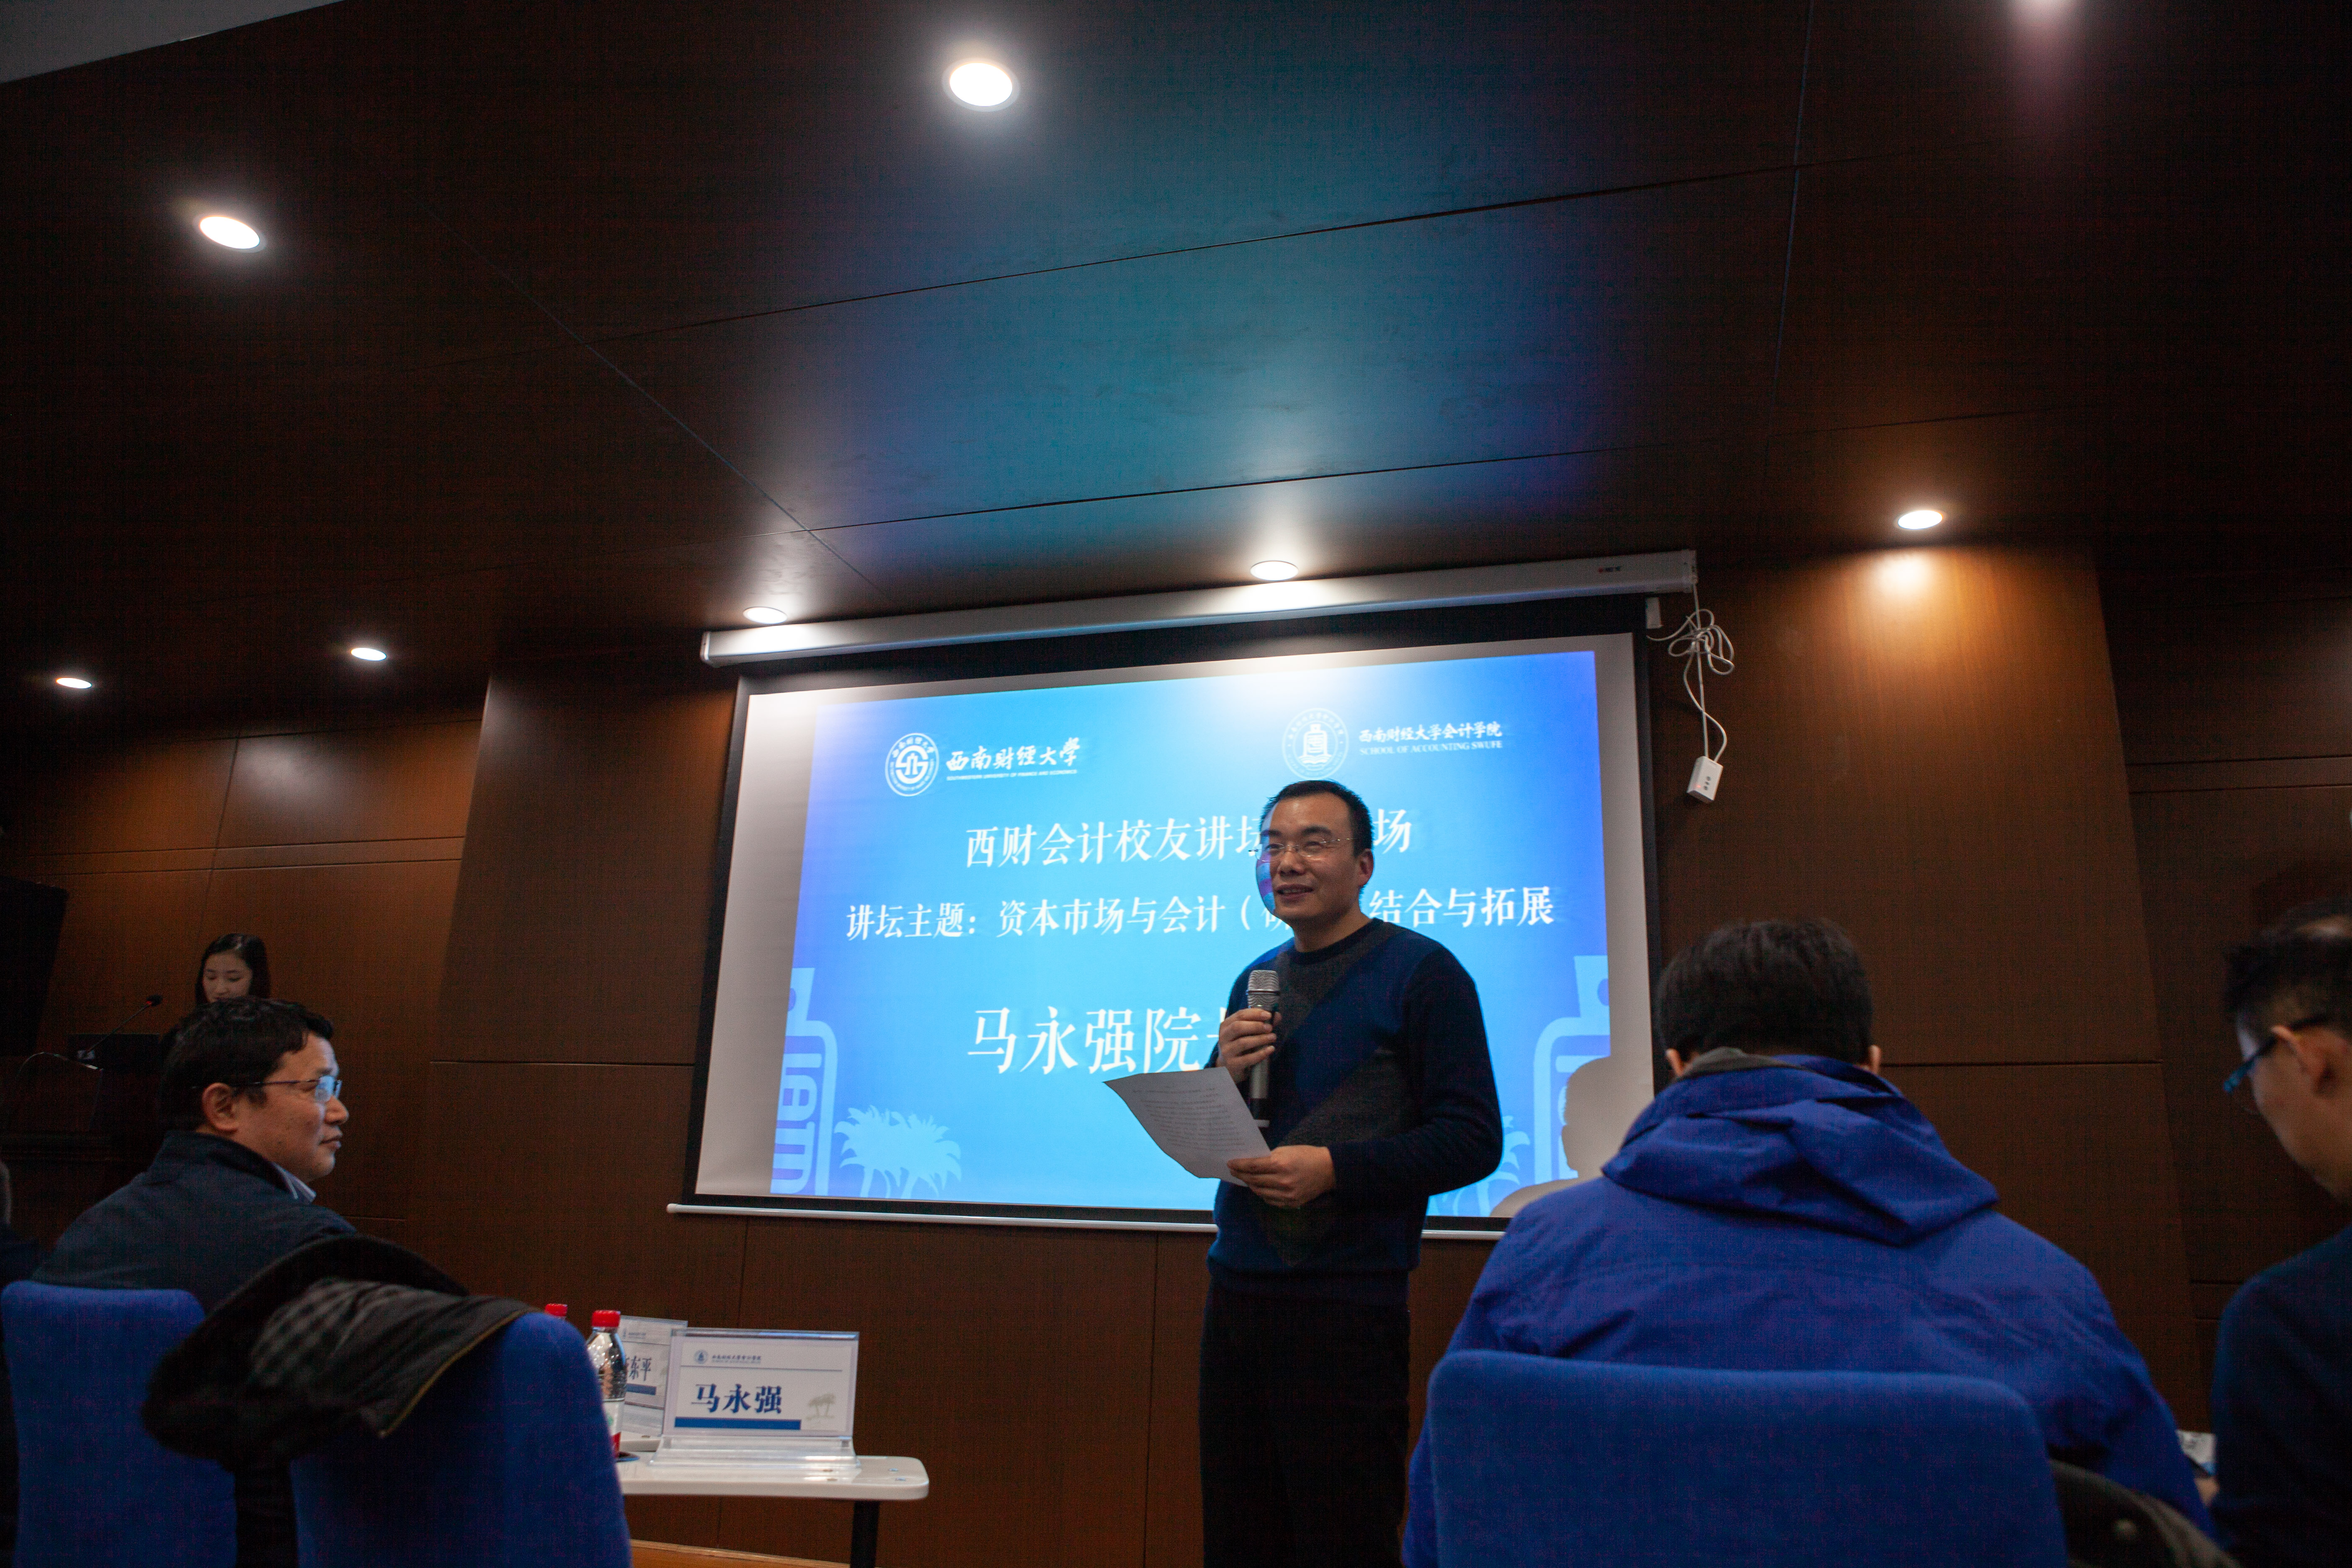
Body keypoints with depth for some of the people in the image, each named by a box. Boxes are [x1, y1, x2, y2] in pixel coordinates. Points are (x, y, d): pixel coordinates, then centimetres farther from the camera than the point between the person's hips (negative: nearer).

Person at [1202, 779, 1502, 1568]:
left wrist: (1334, 1169, -22)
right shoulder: (1257, 980, 13)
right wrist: (1225, 1075, -4)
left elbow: (1473, 1139, -12)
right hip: (1236, 1289, 6)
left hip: (1346, 1302, -6)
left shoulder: (1421, 971, -7)